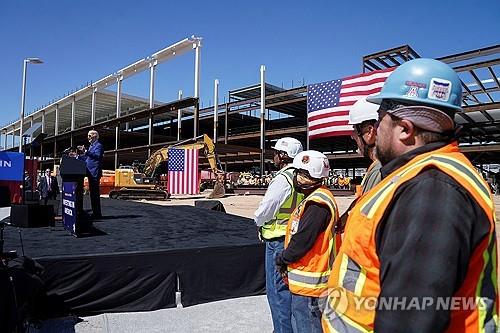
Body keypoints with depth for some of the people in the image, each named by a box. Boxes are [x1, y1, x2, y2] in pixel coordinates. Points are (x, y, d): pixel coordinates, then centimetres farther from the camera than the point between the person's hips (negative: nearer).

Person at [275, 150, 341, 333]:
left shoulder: (317, 204, -24)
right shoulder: (316, 198, 10)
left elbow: (302, 241, -24)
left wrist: (282, 260, -8)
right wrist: (286, 259, 12)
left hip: (308, 282, -10)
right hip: (309, 280, 10)